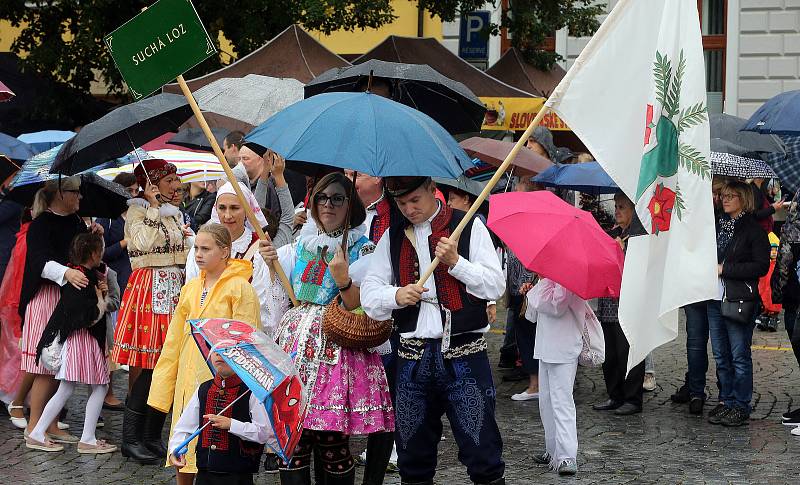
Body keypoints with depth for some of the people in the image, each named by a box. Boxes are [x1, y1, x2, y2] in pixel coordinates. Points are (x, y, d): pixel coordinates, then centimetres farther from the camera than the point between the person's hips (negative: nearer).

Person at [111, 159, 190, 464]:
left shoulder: (175, 214, 18)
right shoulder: (137, 210, -3)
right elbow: (145, 242, -21)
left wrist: (188, 237, 8)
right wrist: (154, 207, -15)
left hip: (174, 290, 7)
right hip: (148, 288, -7)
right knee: (145, 365, -9)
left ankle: (152, 436, 11)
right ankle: (131, 438, -3)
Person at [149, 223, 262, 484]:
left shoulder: (239, 287, -6)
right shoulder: (190, 288, 13)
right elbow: (174, 342, 15)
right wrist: (161, 388, 13)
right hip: (188, 381, 6)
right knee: (184, 460, 9)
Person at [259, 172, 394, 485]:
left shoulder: (361, 249, 3)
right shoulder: (302, 247, 17)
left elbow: (358, 307, -5)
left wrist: (343, 280, -23)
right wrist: (273, 263, 6)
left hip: (337, 350, -4)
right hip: (296, 342, 4)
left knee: (333, 447, -5)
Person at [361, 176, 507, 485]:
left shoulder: (468, 227, 2)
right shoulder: (392, 237, 13)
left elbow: (496, 286, -2)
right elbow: (368, 293, 9)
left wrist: (456, 262, -15)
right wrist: (396, 295, -11)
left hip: (464, 354, -4)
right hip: (413, 358, 4)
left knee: (481, 449, -5)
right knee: (413, 453, 10)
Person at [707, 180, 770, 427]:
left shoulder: (753, 229, -4)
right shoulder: (718, 225, 16)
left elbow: (762, 266, -12)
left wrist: (725, 269, -13)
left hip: (740, 301, -7)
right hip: (715, 299, 7)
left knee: (739, 355, -3)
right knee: (721, 356, 9)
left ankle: (741, 407, 2)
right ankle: (726, 402, 17)